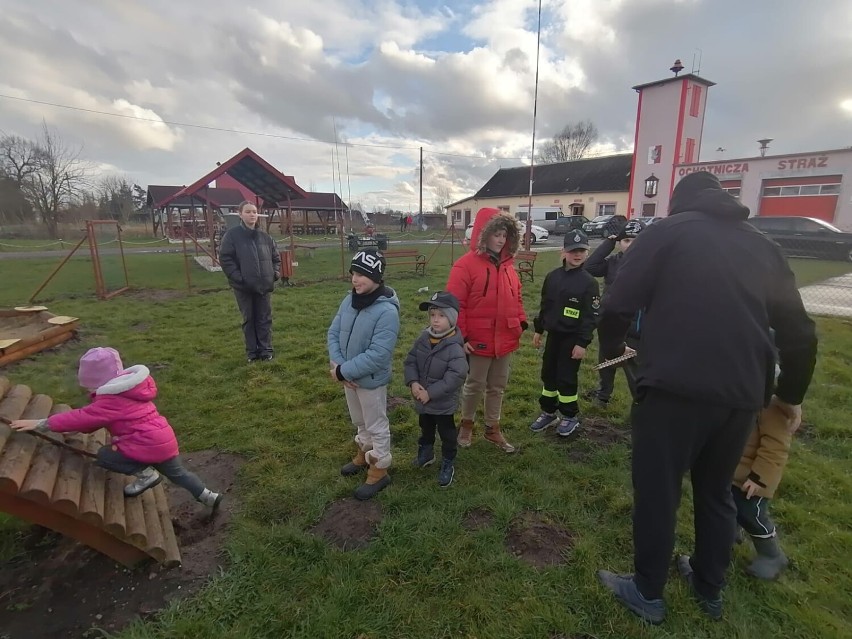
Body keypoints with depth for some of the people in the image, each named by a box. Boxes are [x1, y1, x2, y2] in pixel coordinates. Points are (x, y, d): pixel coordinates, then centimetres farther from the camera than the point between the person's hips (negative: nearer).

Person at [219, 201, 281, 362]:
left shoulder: (265, 237, 8)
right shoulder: (232, 235, -4)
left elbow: (276, 257, 18)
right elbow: (225, 258, -7)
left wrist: (275, 273, 3)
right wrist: (238, 277, -15)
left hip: (264, 285, 3)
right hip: (244, 287, -3)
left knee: (265, 318, 7)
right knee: (249, 319, 7)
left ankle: (266, 349, 17)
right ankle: (252, 351, 17)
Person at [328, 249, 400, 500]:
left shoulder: (387, 311, -27)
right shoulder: (349, 301, -4)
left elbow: (377, 355, -30)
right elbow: (333, 333, 1)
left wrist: (343, 371, -24)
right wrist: (337, 364, -14)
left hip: (371, 380, -7)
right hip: (349, 375, 7)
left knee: (376, 426, 13)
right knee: (360, 421, 27)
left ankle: (379, 470, 32)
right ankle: (364, 454, 50)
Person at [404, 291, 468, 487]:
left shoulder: (455, 347, -25)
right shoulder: (423, 338, -8)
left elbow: (455, 377, -28)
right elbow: (410, 361, -2)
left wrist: (431, 392, -26)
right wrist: (413, 382, -19)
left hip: (444, 403, -5)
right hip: (422, 399, 6)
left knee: (446, 433, 14)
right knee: (426, 429, 27)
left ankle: (447, 465, 33)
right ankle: (425, 452, 51)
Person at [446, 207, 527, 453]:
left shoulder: (507, 264, 7)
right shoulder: (466, 264, -15)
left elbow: (516, 298, 16)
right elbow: (455, 304, -16)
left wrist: (521, 322, 8)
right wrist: (460, 337, -17)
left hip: (506, 339, 6)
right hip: (479, 340, -6)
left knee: (497, 386, 17)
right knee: (475, 385, 10)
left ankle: (493, 429, 34)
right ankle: (466, 424, 35)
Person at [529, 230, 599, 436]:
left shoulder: (589, 282, -11)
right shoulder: (552, 276, 3)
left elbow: (591, 316, -12)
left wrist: (582, 343, -16)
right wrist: (538, 330, 12)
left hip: (572, 338, -5)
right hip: (553, 334, 5)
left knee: (566, 378, 1)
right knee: (548, 374, 12)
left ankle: (570, 417, 21)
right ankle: (548, 412, 29)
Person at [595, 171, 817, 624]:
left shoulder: (667, 231, 3)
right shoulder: (762, 245, 18)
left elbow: (617, 305, -7)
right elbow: (800, 331, 20)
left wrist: (612, 348, 13)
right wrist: (790, 394, 33)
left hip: (675, 388, -5)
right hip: (742, 394, 6)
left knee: (657, 492, 10)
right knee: (716, 492, 24)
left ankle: (647, 593, 27)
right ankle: (710, 589, 41)